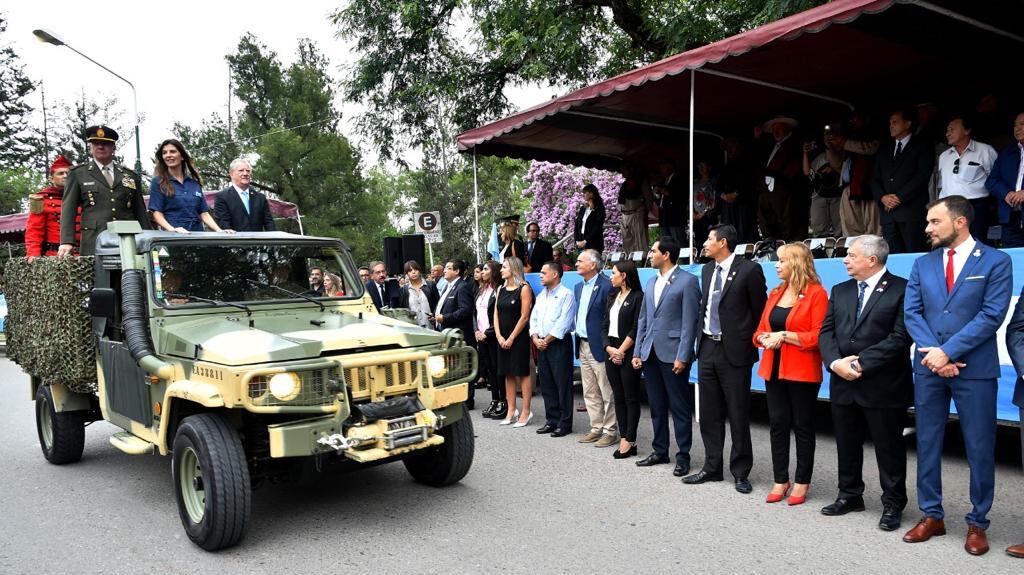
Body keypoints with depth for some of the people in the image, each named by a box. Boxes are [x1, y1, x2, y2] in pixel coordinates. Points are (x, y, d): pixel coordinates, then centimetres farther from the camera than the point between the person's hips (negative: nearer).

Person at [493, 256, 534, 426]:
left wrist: (511, 338, -11)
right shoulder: (501, 289, 12)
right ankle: (511, 411, 16)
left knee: (522, 373, -2)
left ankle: (526, 412, 4)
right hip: (503, 339, 6)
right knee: (508, 374, 9)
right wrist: (499, 336, -3)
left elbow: (524, 316, -11)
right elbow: (496, 314, 9)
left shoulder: (524, 288, -7)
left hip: (519, 337, -6)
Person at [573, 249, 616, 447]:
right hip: (582, 346, 9)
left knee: (607, 393, 1)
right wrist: (578, 339, 13)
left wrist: (608, 345, -15)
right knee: (590, 393, 14)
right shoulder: (578, 287, 13)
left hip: (599, 347, -8)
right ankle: (597, 429, 24)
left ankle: (610, 432, 9)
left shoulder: (606, 286, -13)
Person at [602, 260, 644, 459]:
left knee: (631, 398, 0)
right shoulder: (612, 297, 14)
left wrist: (621, 350, -12)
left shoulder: (638, 297, -8)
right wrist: (609, 348, -4)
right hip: (611, 352, 7)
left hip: (628, 353, -7)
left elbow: (636, 329, -13)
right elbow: (605, 326, 11)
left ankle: (630, 441, 5)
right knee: (618, 397, 9)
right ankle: (623, 439, 14)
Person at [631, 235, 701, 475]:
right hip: (650, 354, 7)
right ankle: (660, 451, 24)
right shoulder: (651, 283, 16)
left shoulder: (687, 281, -6)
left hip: (672, 354, -7)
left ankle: (683, 457, 11)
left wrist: (682, 356, -15)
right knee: (656, 407, 13)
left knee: (680, 408, 2)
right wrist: (637, 352, 10)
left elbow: (690, 321, -11)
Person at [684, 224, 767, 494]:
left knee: (738, 415, 3)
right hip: (708, 348, 7)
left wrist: (752, 344, -3)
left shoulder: (749, 269, -10)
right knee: (709, 413, 12)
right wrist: (701, 340, 12)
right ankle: (712, 467, 24)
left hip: (734, 350, -6)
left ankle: (741, 472, 15)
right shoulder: (707, 270, 11)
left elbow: (759, 311, -6)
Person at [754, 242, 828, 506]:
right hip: (774, 369, 6)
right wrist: (764, 337, -6)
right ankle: (781, 480, 19)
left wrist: (784, 336, -18)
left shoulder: (816, 294, -8)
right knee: (777, 424, 8)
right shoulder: (775, 293, 12)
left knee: (803, 426, 6)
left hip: (802, 372, -6)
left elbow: (818, 335, -15)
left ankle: (802, 482, 17)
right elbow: (761, 329, 15)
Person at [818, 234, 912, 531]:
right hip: (843, 384, 6)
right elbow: (826, 331, 7)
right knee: (846, 445, 15)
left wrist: (861, 363, -17)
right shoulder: (840, 291, 13)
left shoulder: (902, 289, -7)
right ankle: (850, 495, 30)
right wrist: (836, 362, -10)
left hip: (883, 385, -6)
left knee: (889, 447, 6)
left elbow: (900, 337, -15)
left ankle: (892, 505, 20)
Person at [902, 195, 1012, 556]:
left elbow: (991, 315, -11)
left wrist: (947, 351, -16)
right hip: (928, 367, 4)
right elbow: (912, 313, 4)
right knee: (927, 443, 8)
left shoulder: (995, 262, -2)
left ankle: (977, 523, 18)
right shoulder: (923, 264, 10)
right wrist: (931, 352, -12)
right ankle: (931, 516, 20)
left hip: (975, 369, -3)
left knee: (979, 448, 4)